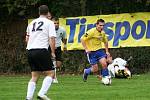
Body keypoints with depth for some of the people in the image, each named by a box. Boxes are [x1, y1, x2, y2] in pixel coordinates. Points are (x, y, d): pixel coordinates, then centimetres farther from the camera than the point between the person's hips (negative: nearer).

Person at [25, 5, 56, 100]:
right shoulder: (49, 23, 1)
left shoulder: (32, 23, 18)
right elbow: (52, 39, -7)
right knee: (50, 73, 1)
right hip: (42, 51, -6)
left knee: (35, 76, 12)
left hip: (30, 51, 6)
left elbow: (27, 38, 28)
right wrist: (53, 52, 1)